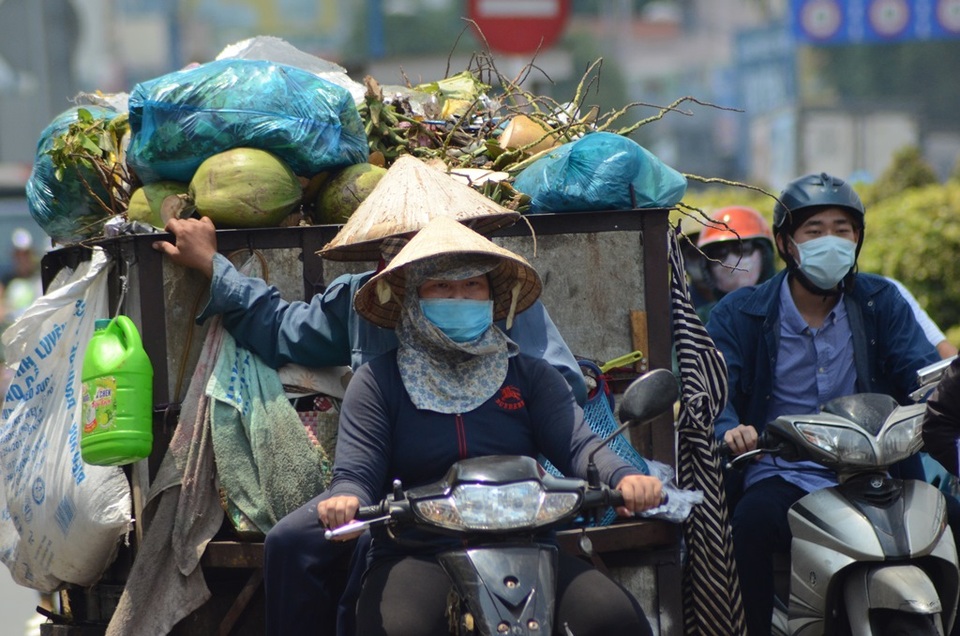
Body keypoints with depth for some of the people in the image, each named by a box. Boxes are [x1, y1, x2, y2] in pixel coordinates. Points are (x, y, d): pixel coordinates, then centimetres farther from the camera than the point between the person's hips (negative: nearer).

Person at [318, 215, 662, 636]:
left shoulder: (528, 375, 14)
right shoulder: (378, 382, 9)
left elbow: (576, 444, -1)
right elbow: (356, 471, -2)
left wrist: (624, 477, -24)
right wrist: (344, 499, -28)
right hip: (417, 556, -2)